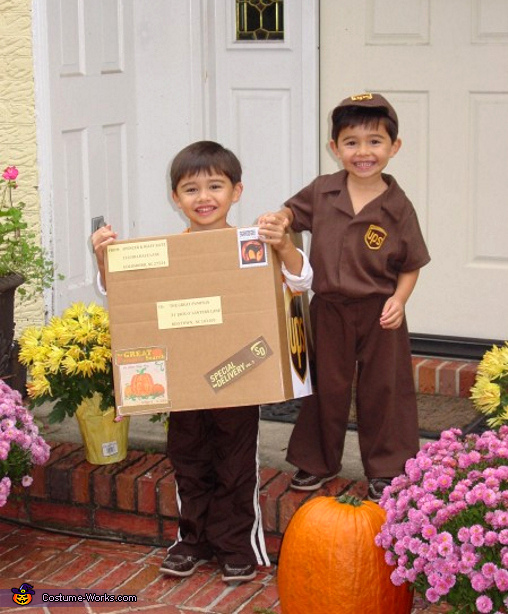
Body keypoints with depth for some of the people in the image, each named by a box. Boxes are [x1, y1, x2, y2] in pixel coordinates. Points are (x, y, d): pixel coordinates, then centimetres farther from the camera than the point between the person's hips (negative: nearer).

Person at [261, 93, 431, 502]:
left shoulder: (397, 207, -10)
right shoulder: (322, 192, -3)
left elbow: (411, 265, -4)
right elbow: (294, 212, 15)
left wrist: (398, 299, -18)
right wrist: (278, 220, -7)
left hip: (379, 314, -2)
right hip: (329, 309, 3)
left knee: (382, 390, 9)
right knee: (327, 388, 16)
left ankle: (386, 470, 25)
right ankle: (318, 463, 33)